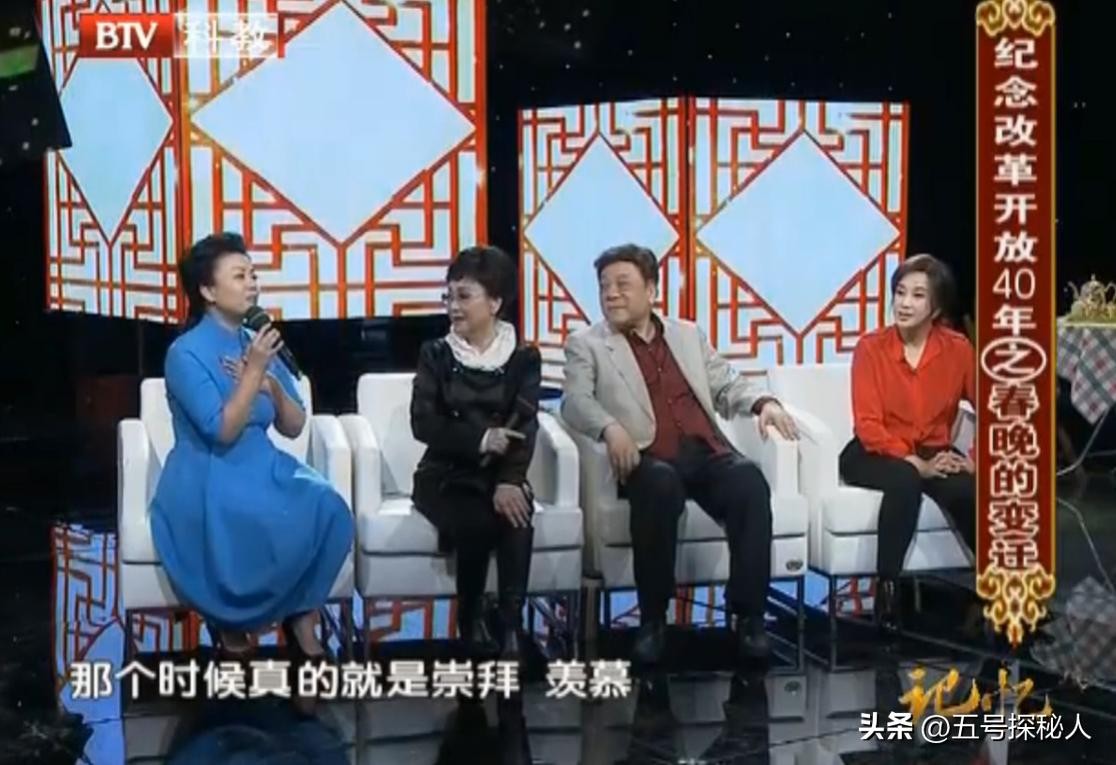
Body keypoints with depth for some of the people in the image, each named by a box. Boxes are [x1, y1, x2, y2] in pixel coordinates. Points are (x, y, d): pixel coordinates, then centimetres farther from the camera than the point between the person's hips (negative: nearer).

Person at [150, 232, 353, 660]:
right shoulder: (186, 353, -11)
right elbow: (222, 431, -20)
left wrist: (272, 385, -9)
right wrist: (253, 372, -21)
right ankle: (231, 618, -9)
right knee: (279, 524, -33)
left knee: (328, 509, -23)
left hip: (264, 469, 6)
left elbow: (294, 427, 9)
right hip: (207, 481, -6)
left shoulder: (258, 343, 8)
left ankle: (302, 617, -9)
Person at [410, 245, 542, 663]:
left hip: (502, 474, 0)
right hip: (446, 474, 0)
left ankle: (512, 628, -26)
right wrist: (481, 439, -22)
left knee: (515, 516, -33)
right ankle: (472, 619, -9)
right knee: (474, 522, -32)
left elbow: (525, 427, -8)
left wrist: (510, 481, -26)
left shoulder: (523, 358, 4)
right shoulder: (435, 354, 5)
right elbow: (424, 424, -6)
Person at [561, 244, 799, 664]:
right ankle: (652, 619, -24)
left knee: (750, 483, -30)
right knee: (661, 486, -38)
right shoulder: (586, 344, 12)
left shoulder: (688, 335, 25)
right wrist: (610, 428, -25)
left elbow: (727, 386, 21)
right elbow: (575, 401, -3)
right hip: (651, 460, -3)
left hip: (708, 453, 3)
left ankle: (748, 614, -23)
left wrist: (764, 403, -1)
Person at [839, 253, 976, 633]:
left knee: (970, 491, -30)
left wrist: (978, 459, -20)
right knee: (906, 481, -36)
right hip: (875, 454, -2)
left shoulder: (957, 349, -1)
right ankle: (887, 589, -28)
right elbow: (868, 425, -12)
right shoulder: (871, 347, -7)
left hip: (934, 454, 2)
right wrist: (918, 464, -21)